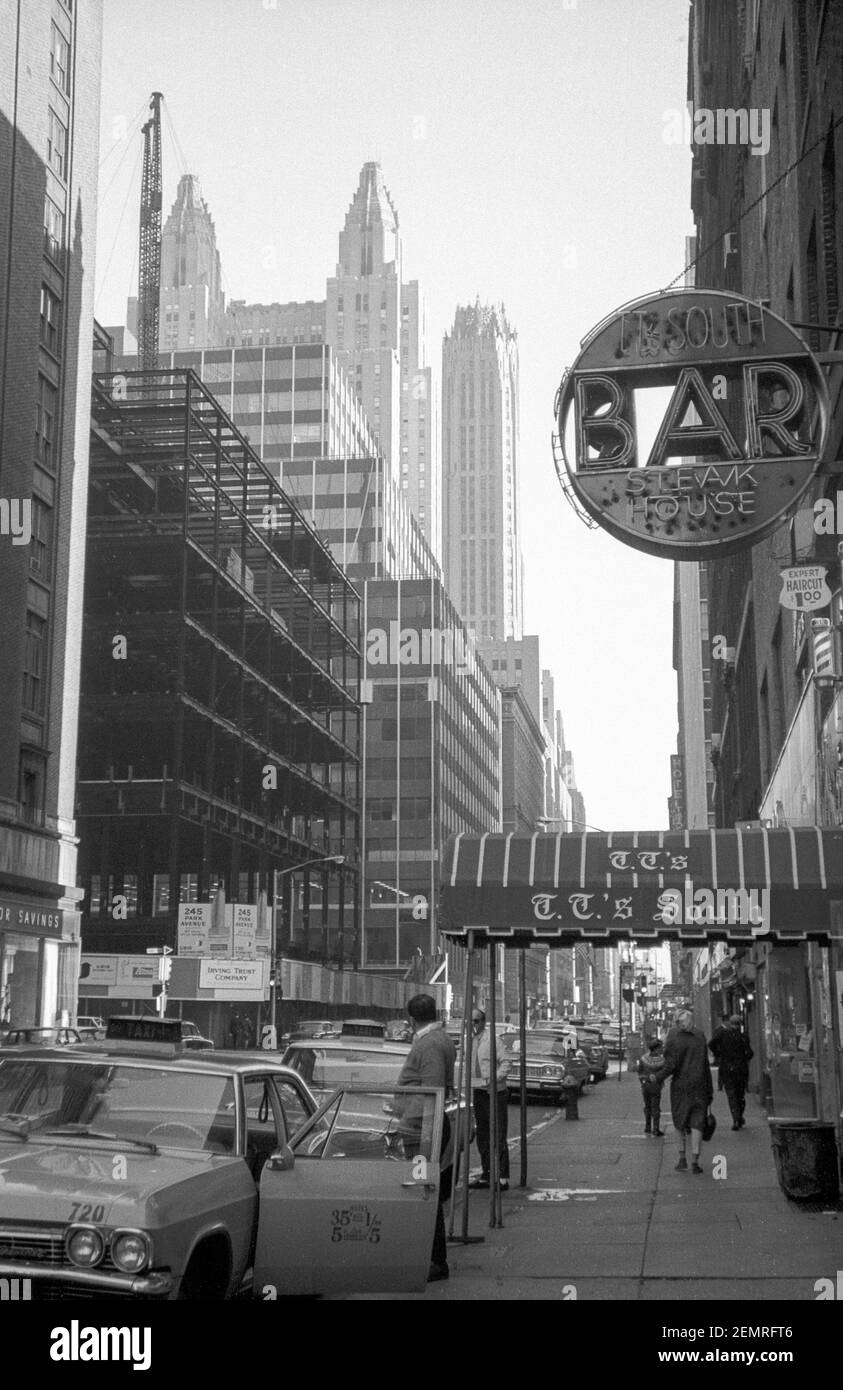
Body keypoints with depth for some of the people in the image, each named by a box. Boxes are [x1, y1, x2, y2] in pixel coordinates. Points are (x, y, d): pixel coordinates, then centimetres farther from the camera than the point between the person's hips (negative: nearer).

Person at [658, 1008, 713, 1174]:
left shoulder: (673, 1038, -8)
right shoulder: (700, 1037, 3)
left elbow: (670, 1065, -14)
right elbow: (706, 1064, 6)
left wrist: (658, 1077, 2)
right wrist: (710, 1090, 11)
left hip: (680, 1085, -2)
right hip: (698, 1085, 2)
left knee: (680, 1123, 14)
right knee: (696, 1123, 2)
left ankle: (682, 1158, 14)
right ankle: (695, 1161, -5)